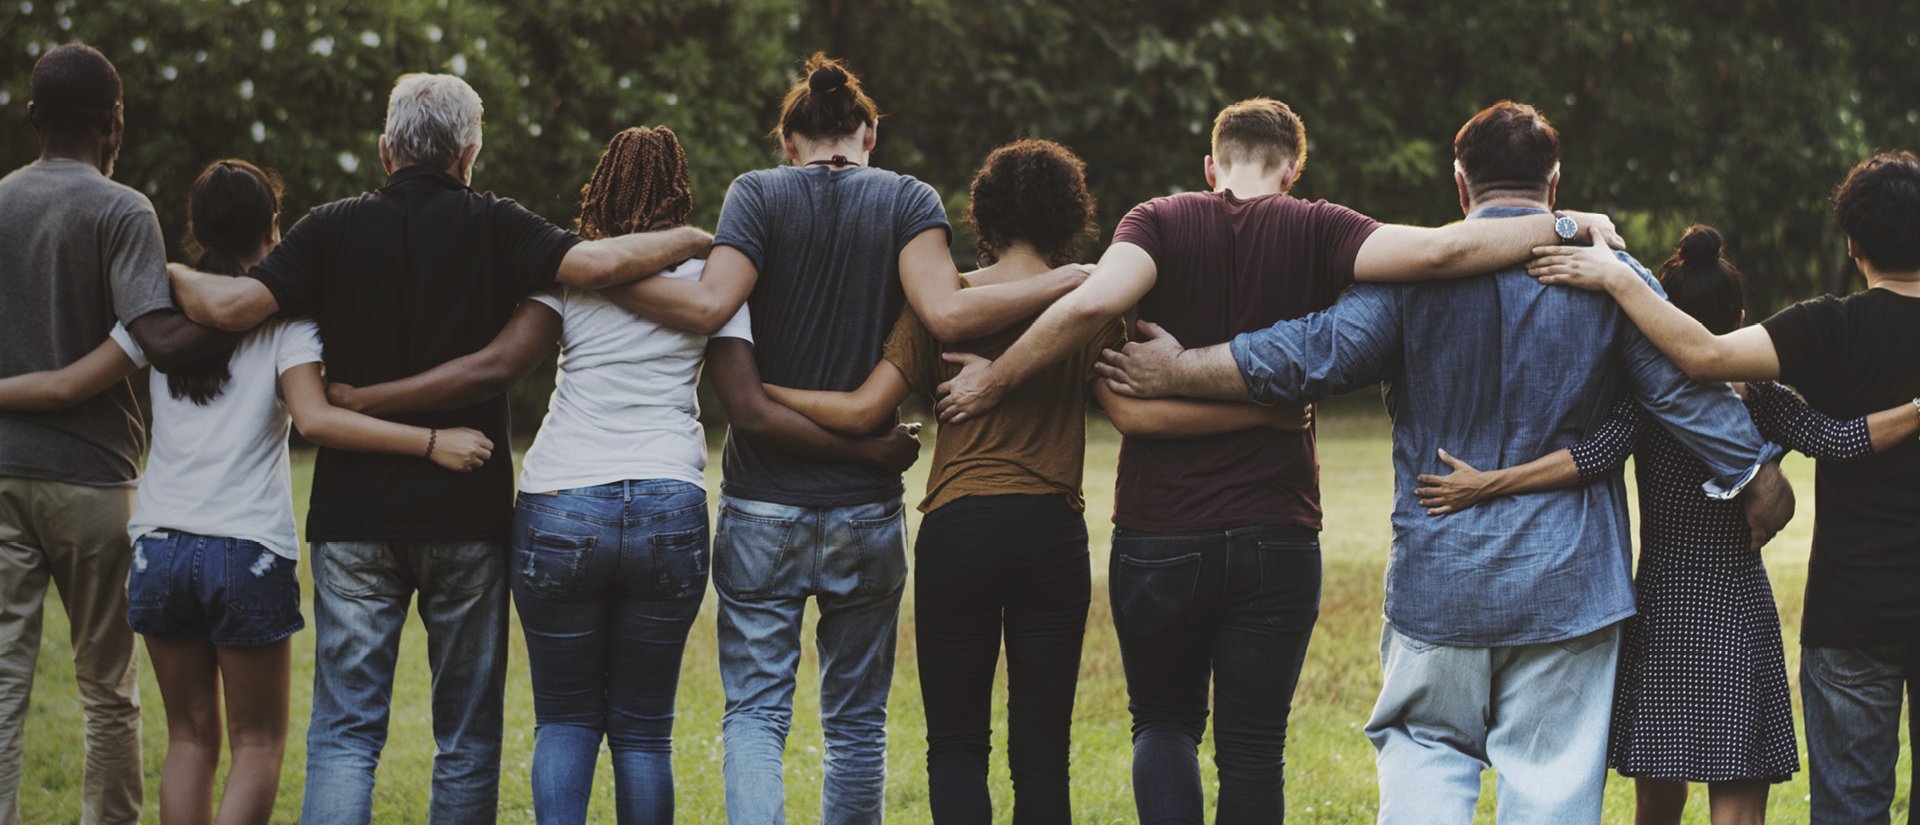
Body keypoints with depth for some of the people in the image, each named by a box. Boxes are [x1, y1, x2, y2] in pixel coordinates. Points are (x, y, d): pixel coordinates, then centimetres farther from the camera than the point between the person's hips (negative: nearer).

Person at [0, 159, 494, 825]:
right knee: (258, 743, 6)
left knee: (189, 737, 13)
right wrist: (431, 443, -22)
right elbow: (314, 420, -18)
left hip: (160, 547, 3)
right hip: (248, 553, -3)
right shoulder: (283, 314, -4)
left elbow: (64, 388, 4)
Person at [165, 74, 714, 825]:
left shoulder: (334, 230, 1)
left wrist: (171, 274, 11)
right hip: (467, 511, -1)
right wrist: (698, 241, 0)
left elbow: (232, 305, -9)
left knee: (344, 733, 1)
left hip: (354, 514, 1)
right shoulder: (492, 228, -2)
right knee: (467, 738, 9)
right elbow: (596, 264, -15)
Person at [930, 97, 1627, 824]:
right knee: (1253, 748, 9)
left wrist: (994, 380, -10)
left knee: (1164, 723, 17)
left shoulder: (1161, 223, 0)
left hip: (1158, 532, 0)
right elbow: (1435, 251, -15)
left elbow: (1094, 301, -20)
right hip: (1277, 537, 0)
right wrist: (1563, 226, -6)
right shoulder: (1313, 231, -1)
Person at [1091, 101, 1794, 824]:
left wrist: (1175, 370, 0)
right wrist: (1762, 485, 9)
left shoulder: (1416, 270, -4)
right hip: (1566, 584, 0)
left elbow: (1313, 354, -8)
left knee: (1423, 747, 13)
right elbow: (1686, 390, -2)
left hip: (1438, 576, 0)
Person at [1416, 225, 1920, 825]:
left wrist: (1485, 484, -23)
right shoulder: (1761, 399, -4)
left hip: (1660, 612, 1)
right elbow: (1840, 442, -14)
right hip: (1739, 611, -1)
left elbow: (1594, 457, -20)